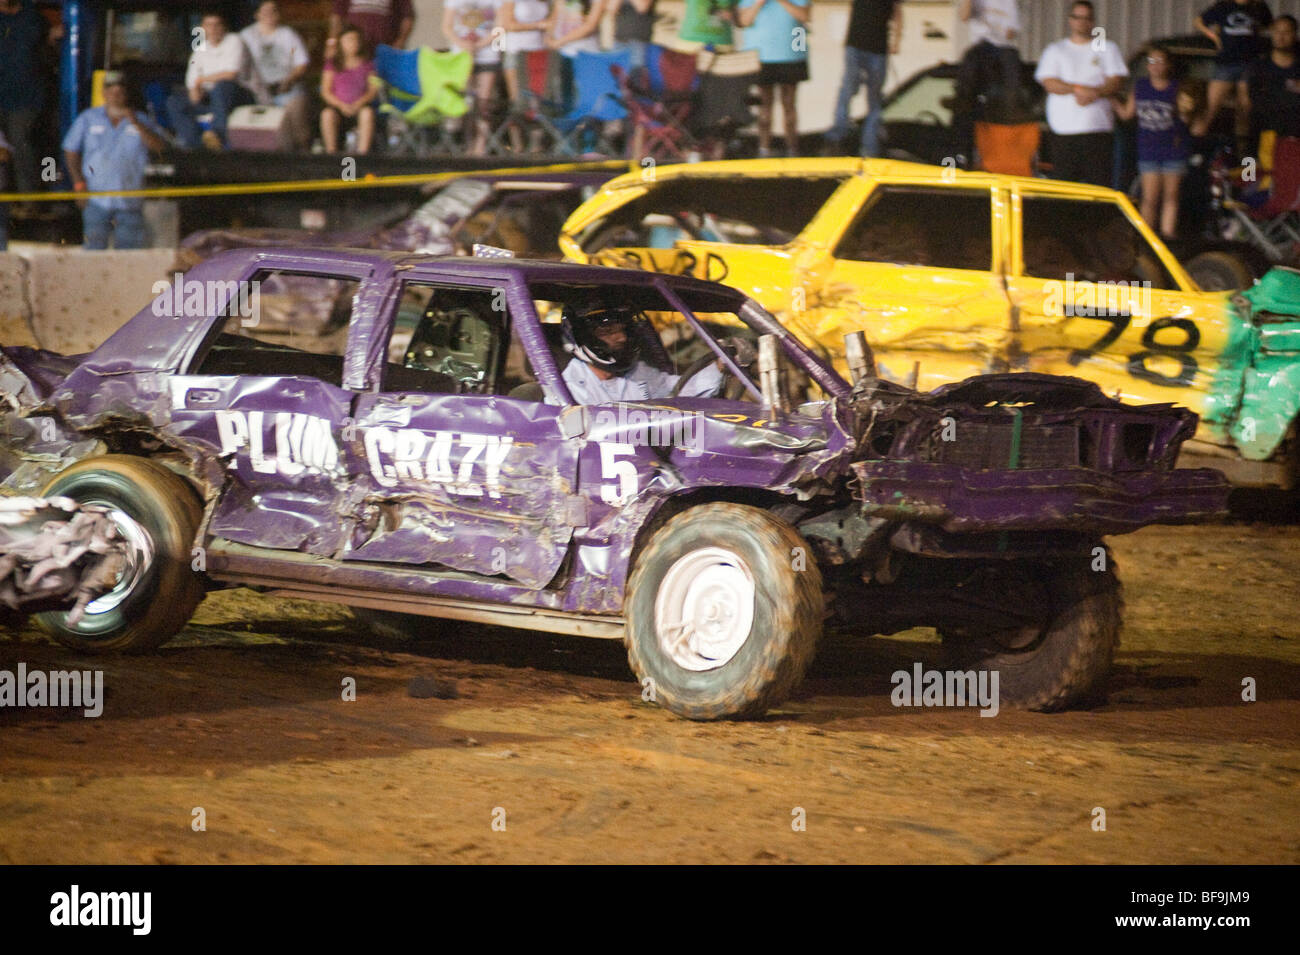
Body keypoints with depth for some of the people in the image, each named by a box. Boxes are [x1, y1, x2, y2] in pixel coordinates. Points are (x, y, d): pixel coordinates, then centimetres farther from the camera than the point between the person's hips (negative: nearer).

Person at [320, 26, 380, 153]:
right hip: (337, 106, 0)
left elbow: (373, 90, 3)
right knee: (327, 113, -33)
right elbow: (325, 91, 3)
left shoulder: (367, 64, 10)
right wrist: (341, 105, -13)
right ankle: (331, 151, -29)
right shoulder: (332, 64, 9)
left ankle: (362, 151, -34)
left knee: (368, 112, -34)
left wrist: (360, 103, -15)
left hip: (359, 106, 0)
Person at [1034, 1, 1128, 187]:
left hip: (1098, 127, 0)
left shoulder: (1108, 49, 15)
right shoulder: (1055, 51, 15)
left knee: (1100, 183, -9)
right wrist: (1078, 89, -15)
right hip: (1063, 128, 0)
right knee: (1064, 181, -6)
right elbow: (1049, 83, 1)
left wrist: (1095, 93, -16)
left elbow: (1117, 82, 4)